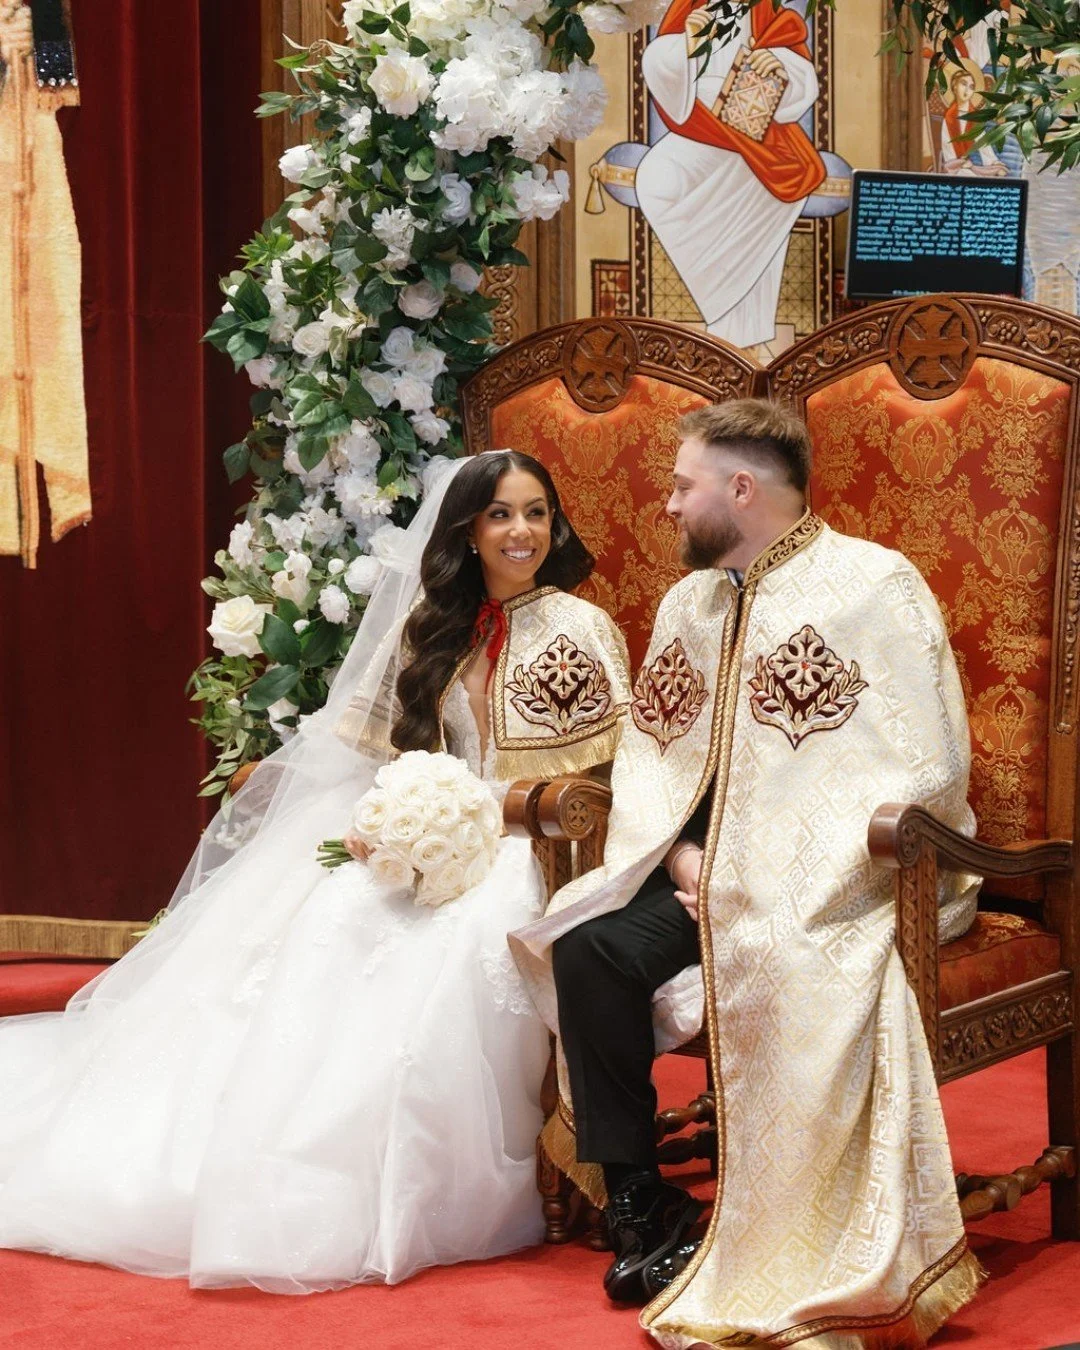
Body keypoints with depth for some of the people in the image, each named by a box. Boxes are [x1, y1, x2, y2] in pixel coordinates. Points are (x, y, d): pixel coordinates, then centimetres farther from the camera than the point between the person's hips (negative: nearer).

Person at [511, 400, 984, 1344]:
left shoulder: (875, 586, -10)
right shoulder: (692, 603, 12)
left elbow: (924, 771, -17)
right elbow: (652, 747, 15)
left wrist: (789, 879, -20)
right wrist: (682, 853, -6)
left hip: (853, 880, -7)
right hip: (718, 870, 7)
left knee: (784, 968, -35)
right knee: (590, 946, -16)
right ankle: (640, 1212, -5)